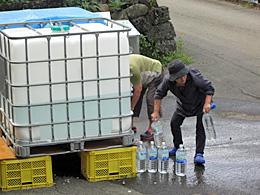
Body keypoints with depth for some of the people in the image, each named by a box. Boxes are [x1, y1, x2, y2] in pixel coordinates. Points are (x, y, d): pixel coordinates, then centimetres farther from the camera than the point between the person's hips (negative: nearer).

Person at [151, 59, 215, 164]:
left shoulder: (195, 76, -38)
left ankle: (199, 154, -14)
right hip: (183, 104, 4)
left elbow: (209, 88, -27)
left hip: (200, 102, -4)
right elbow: (159, 93, -11)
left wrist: (207, 104, -38)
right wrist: (156, 112, -11)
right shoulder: (168, 80, -27)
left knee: (200, 127, -16)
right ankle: (178, 147, 25)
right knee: (174, 123, 1)